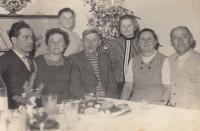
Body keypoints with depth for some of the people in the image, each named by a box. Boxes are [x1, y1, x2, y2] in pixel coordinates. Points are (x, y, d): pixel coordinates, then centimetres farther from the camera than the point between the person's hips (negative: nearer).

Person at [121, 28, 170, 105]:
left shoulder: (164, 60, 4)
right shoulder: (133, 61, 15)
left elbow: (168, 88, -1)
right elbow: (128, 86, 11)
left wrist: (162, 103, -19)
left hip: (155, 104, -2)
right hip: (135, 104, 3)